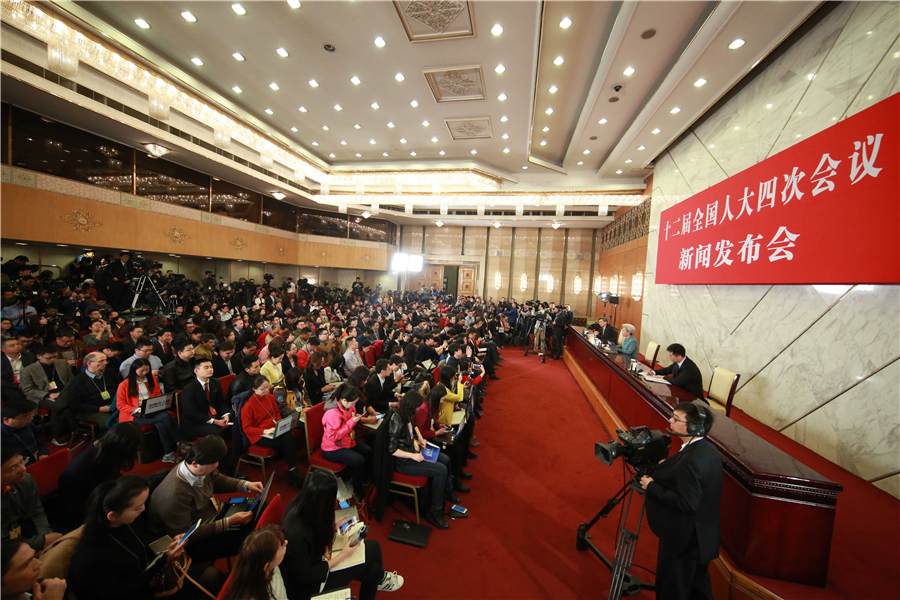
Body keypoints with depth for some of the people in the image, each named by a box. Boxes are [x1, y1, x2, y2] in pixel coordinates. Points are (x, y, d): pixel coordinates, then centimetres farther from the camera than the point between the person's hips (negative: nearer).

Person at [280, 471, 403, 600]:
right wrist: (342, 556, -18)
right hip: (309, 588, -7)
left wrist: (332, 527, -5)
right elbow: (306, 577, -24)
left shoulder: (300, 506, -13)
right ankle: (380, 578, 27)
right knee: (373, 548, -4)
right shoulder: (297, 534, -36)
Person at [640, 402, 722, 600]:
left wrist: (652, 486, -21)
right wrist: (666, 467, 1)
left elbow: (686, 503, -30)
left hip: (684, 539, -9)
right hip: (704, 537, 9)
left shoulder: (691, 460, -32)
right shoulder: (709, 450, -2)